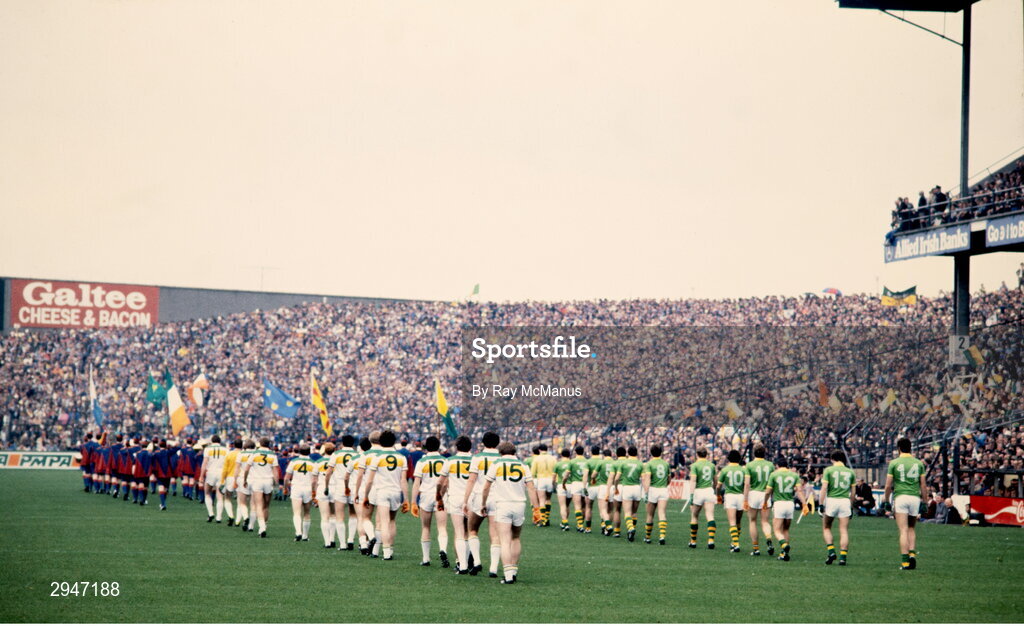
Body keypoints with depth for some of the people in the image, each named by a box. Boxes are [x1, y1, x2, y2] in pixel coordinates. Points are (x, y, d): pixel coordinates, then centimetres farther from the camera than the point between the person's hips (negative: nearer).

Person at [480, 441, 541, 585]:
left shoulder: (496, 465, 2)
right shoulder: (523, 466, 8)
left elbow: (486, 488, 2)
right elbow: (531, 489, 2)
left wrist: (483, 504, 15)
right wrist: (536, 508, 3)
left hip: (502, 506, -3)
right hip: (519, 505, 3)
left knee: (505, 542, -7)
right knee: (516, 538, 21)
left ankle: (508, 574, -17)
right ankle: (514, 570, 22)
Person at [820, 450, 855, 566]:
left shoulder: (829, 470, 1)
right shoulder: (850, 472, 10)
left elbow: (824, 488, -6)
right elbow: (852, 492, 12)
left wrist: (821, 504, -5)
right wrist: (851, 507, 19)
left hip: (831, 500, -2)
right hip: (845, 501, 2)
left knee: (826, 528, 14)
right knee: (844, 531, 3)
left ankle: (831, 551, -2)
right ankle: (843, 557, -5)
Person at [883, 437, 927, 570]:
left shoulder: (894, 463, -1)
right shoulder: (919, 463, 7)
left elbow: (888, 485, -1)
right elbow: (923, 485, 6)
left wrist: (886, 498, 14)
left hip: (900, 497, -3)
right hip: (915, 497, 3)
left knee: (903, 531, -4)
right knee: (912, 528, 19)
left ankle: (905, 561, -9)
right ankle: (912, 554, 2)